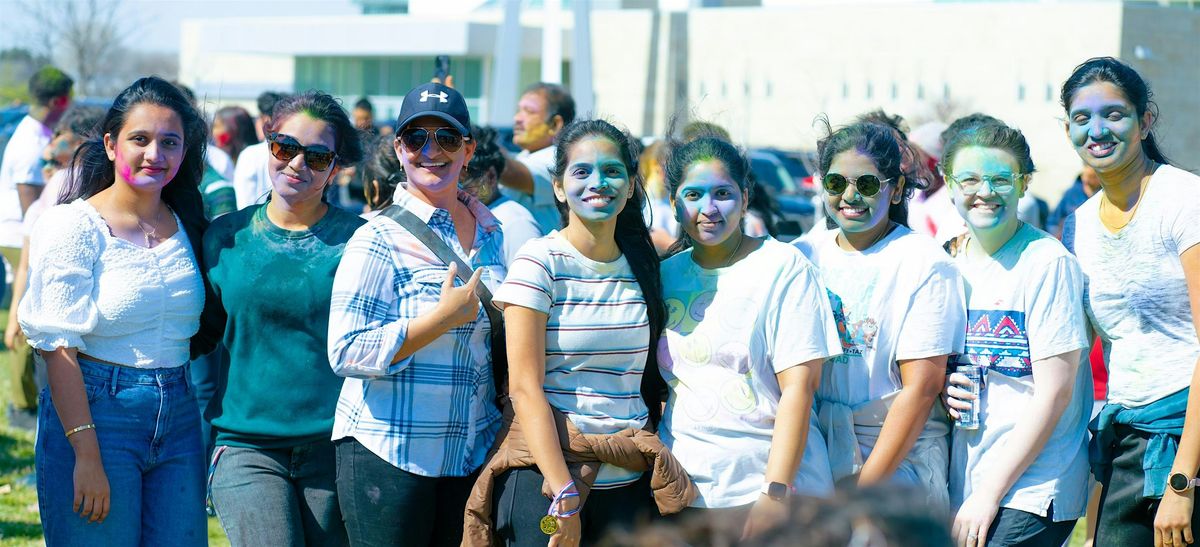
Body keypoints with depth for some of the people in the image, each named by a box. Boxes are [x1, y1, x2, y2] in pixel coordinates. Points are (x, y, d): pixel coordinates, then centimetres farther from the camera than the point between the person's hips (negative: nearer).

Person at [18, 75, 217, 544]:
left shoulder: (186, 228, 9)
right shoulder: (76, 226, -8)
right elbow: (59, 348, -13)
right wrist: (87, 455, -19)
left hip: (178, 418, 5)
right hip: (95, 413, -5)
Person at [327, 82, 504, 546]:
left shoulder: (490, 234, 11)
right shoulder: (380, 239, -10)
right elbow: (347, 352, -18)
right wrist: (446, 316, -18)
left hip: (472, 456, 6)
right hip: (388, 456, -6)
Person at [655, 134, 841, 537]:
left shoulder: (784, 268, -5)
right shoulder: (664, 275, 8)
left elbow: (798, 388, -11)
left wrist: (775, 494, -17)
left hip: (771, 478, -4)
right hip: (683, 489, 4)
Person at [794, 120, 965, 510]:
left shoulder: (924, 264, -3)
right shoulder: (803, 255, 9)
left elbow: (921, 388, -9)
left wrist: (865, 488, -13)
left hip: (902, 456, -4)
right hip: (814, 448, 4)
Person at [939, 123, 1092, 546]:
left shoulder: (1048, 263, -9)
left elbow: (1054, 392, -12)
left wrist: (990, 492, -13)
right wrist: (942, 389, -1)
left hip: (1031, 491, -6)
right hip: (963, 488, 6)